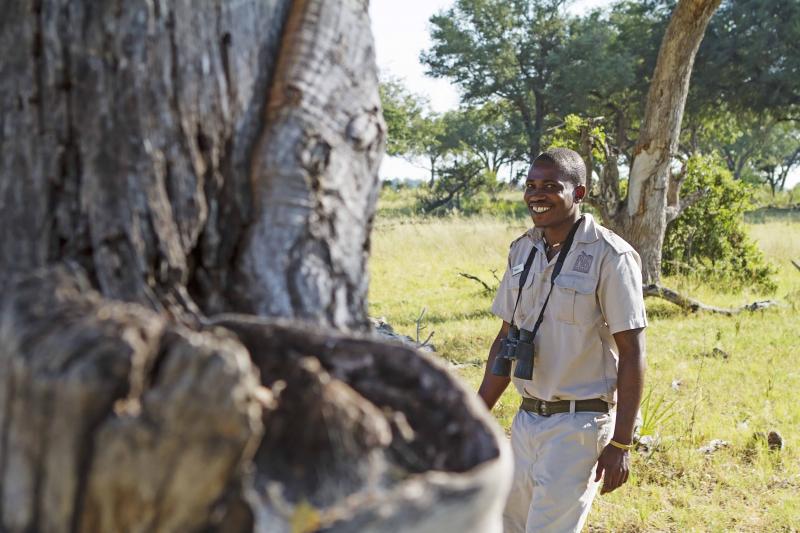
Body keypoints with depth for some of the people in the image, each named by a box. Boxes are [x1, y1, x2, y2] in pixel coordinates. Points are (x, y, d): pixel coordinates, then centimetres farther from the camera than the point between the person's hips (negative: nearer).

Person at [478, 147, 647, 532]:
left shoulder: (609, 256, -12)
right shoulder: (522, 251, 8)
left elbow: (631, 352, -12)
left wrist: (621, 443, -15)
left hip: (579, 424, -7)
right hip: (527, 417, 7)